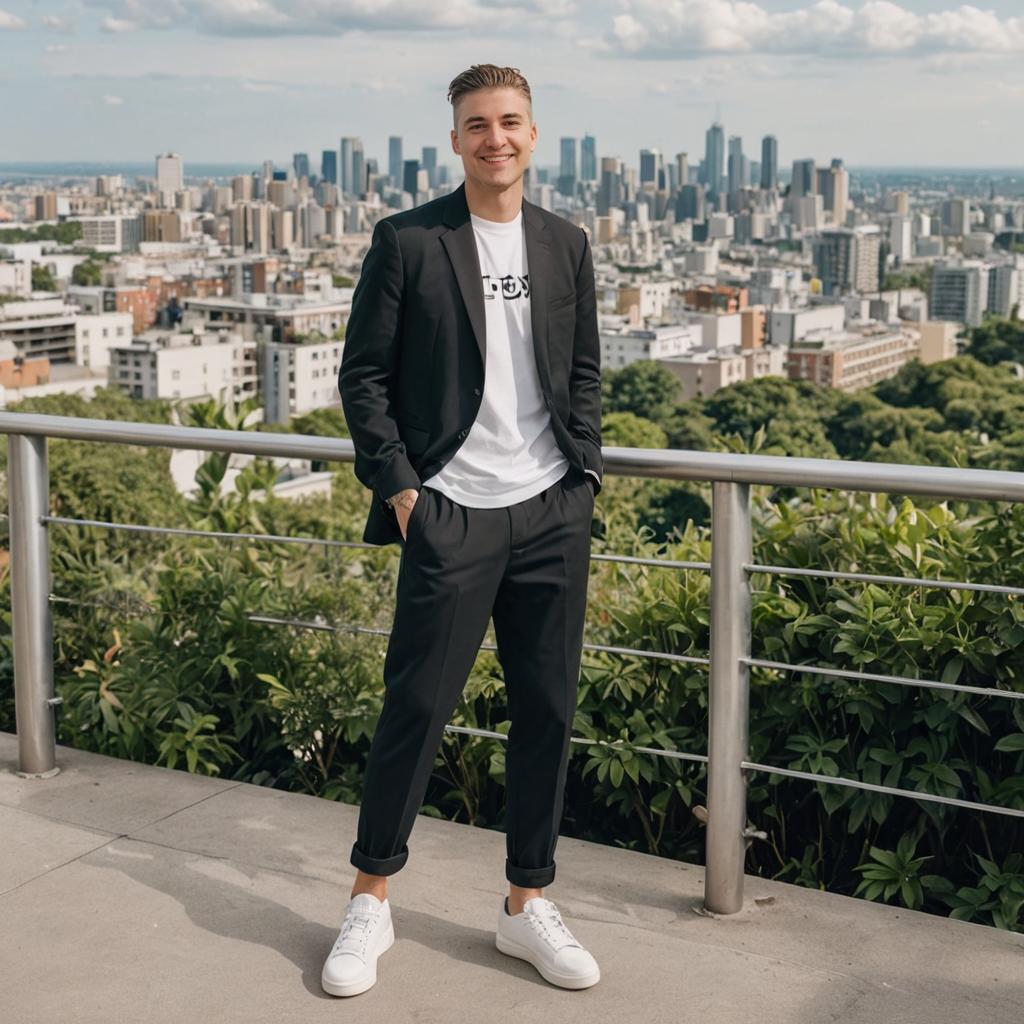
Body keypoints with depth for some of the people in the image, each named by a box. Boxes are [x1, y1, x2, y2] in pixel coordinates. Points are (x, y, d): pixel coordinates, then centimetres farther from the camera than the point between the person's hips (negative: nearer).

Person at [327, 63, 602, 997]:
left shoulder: (566, 245, 11)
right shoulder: (407, 242, -2)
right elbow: (364, 376, -1)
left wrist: (585, 473, 6)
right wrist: (399, 488, -7)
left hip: (552, 516, 4)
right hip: (450, 516, -4)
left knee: (547, 711, 7)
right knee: (417, 709, 0)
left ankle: (528, 905, 22)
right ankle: (371, 902, 17)